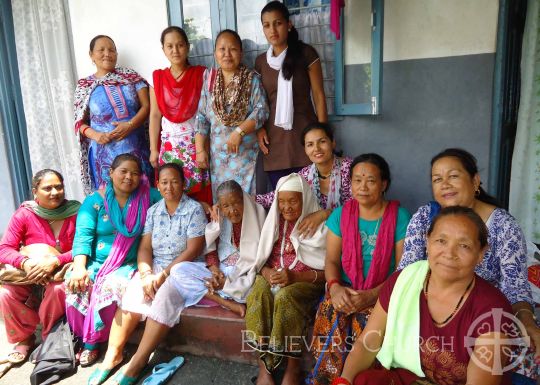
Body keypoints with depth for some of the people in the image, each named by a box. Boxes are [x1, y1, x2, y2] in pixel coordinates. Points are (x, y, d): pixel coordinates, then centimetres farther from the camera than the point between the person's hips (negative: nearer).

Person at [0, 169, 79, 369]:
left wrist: (54, 261, -30)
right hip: (28, 275, 2)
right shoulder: (24, 214, -6)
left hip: (62, 274, -2)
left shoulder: (75, 212, -10)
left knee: (58, 289, -33)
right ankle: (24, 339, 4)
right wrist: (25, 263, -31)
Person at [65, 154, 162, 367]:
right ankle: (81, 337, -2)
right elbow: (83, 234, -5)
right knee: (76, 287, -27)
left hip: (128, 264, -1)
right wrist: (79, 267, -19)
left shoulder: (148, 197, 5)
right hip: (95, 262, 1)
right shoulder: (95, 201, 4)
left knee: (111, 288, -30)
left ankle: (92, 343, -9)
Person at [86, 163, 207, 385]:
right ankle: (113, 354, -15)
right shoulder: (153, 211, 9)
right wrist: (146, 274, -16)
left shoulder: (195, 210, -5)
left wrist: (163, 275, -18)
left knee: (163, 297, -30)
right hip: (154, 268, 4)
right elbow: (144, 247, 3)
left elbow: (193, 250, -12)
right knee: (132, 296, -23)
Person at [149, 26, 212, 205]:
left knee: (200, 192, -2)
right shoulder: (158, 78, 6)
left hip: (197, 143, -2)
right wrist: (153, 149, 2)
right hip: (169, 146, 2)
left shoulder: (201, 74, -1)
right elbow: (155, 115, 6)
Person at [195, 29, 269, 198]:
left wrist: (239, 131, -20)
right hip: (218, 153, 3)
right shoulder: (209, 80, 6)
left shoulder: (252, 79, 0)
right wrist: (200, 149, 0)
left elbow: (261, 110, -9)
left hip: (246, 151, -2)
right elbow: (201, 118, 5)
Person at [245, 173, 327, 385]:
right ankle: (264, 363, -23)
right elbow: (261, 258, 10)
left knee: (285, 297, -35)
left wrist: (294, 276, -23)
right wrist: (267, 272, -14)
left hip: (305, 281, -3)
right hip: (272, 277, 4)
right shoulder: (275, 221, 9)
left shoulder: (319, 225, -5)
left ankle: (293, 366, -20)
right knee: (259, 295, -30)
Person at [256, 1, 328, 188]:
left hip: (304, 134, -3)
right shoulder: (261, 61, 11)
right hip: (274, 138, 3)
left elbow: (318, 95, -1)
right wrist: (259, 129, 0)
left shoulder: (306, 53, -1)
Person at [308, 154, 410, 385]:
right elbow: (331, 260, 4)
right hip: (344, 292, 2)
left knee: (367, 325, -30)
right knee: (328, 325, -26)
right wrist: (335, 287, -17)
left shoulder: (400, 217, -3)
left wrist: (372, 295, -20)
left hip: (383, 294, -2)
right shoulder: (341, 214, 6)